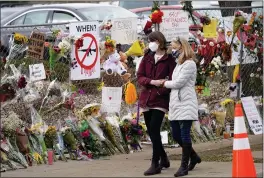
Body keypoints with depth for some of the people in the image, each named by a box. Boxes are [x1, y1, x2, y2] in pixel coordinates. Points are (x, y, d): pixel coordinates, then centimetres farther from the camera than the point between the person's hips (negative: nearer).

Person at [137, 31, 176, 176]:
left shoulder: (169, 59, -4)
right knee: (151, 131, 10)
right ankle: (163, 158, 27)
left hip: (160, 100, -5)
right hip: (146, 99, 5)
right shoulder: (147, 57, 9)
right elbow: (139, 76, 3)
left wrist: (162, 91, -22)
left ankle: (155, 164, -9)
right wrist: (152, 82, -15)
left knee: (154, 129, -13)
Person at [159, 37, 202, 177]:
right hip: (176, 103, 9)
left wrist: (164, 83, 0)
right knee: (176, 135, 10)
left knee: (184, 134, -8)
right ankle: (193, 157, 28)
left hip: (186, 104, -9)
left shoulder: (189, 64, -9)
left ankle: (184, 166, -5)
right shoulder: (179, 64, 20)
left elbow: (178, 83, -13)